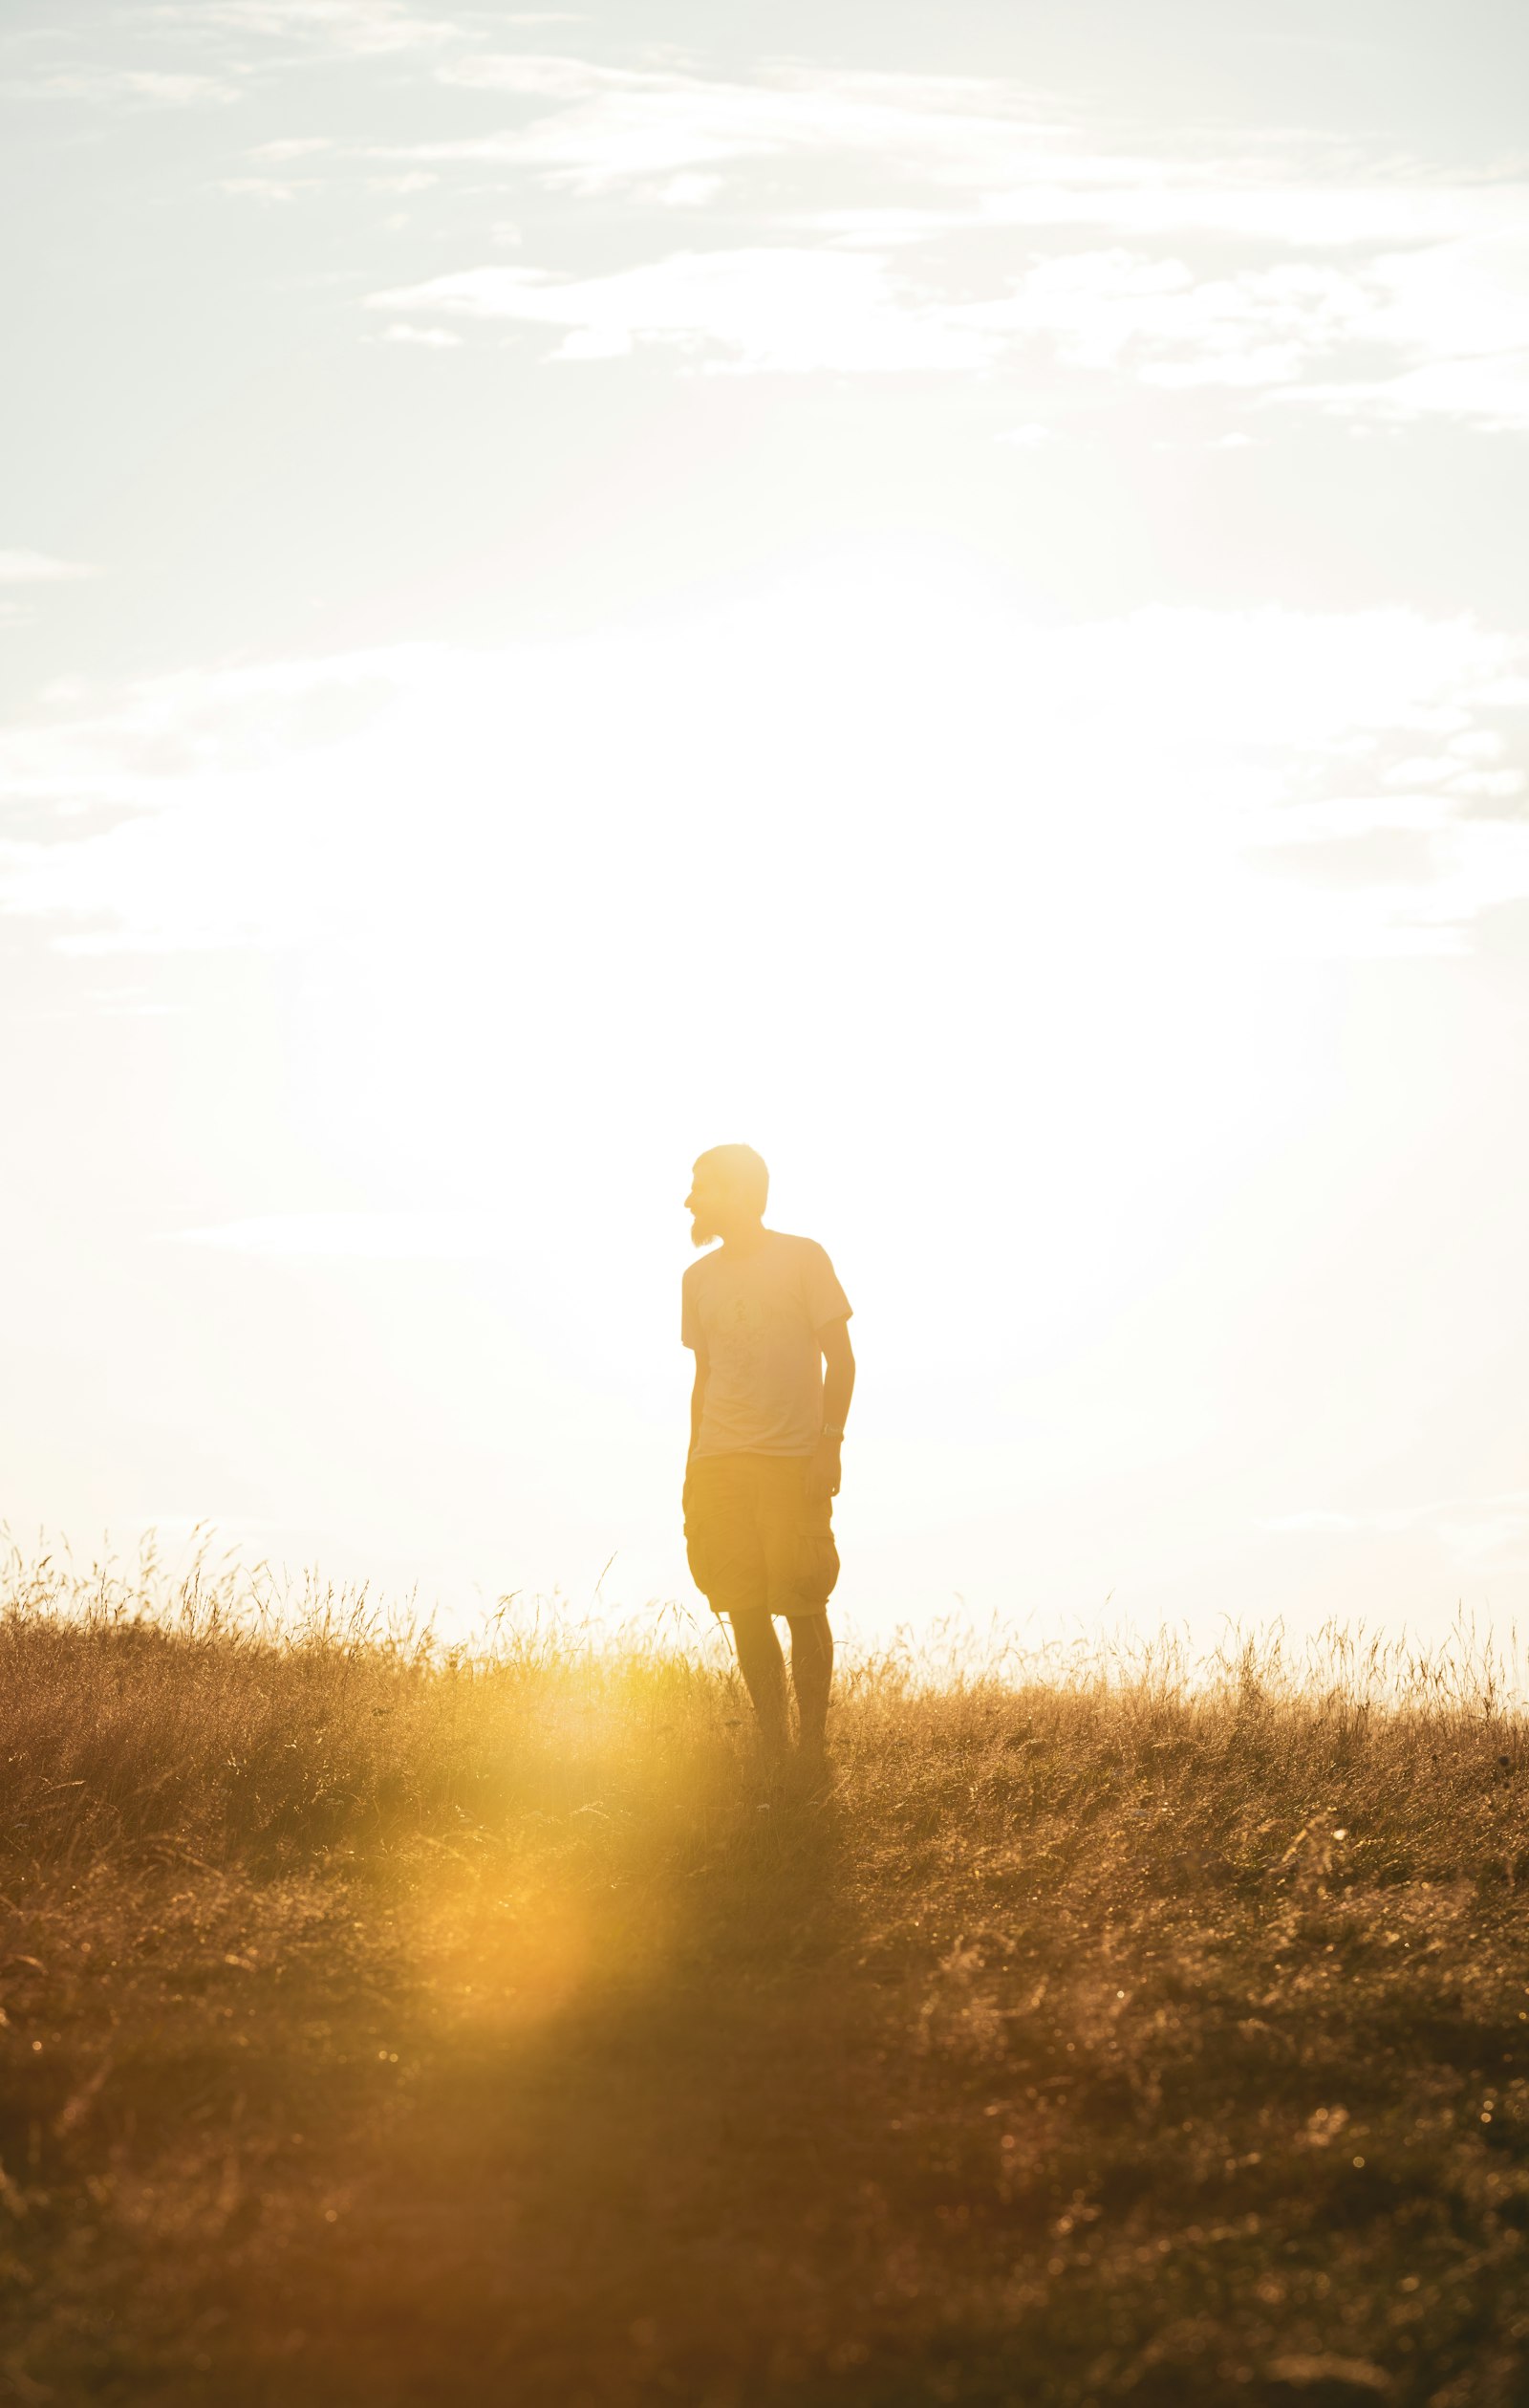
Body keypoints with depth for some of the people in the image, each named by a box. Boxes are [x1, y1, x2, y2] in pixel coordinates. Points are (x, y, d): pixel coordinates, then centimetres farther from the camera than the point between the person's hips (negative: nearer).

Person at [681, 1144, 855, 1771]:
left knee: (802, 1605, -6)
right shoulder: (700, 1278, 15)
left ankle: (813, 1749, -1)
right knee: (744, 1609, 1)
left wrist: (829, 1443, -10)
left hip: (792, 1460, -4)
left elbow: (841, 1359, -1)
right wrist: (695, 1464, 14)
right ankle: (772, 1744, 7)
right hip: (720, 1461, 4)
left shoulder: (802, 1259, 1)